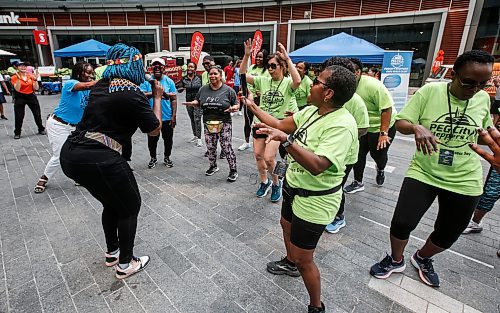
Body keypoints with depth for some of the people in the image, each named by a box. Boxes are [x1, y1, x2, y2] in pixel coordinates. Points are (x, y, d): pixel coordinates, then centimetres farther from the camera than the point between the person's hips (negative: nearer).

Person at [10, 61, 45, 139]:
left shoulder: (31, 76, 3)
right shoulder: (15, 77, -5)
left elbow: (36, 88, -1)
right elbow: (17, 89, -16)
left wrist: (35, 79, -11)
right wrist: (18, 78, -22)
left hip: (31, 96, 3)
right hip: (20, 98, -2)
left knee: (37, 114, 10)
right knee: (19, 116, 0)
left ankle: (41, 129, 26)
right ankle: (17, 133, 12)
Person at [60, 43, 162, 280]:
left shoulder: (100, 86, 12)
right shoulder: (133, 94, -11)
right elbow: (155, 129, -1)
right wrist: (157, 98, 8)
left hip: (70, 153, 8)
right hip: (98, 159, -8)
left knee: (112, 203, 26)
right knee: (130, 207, 13)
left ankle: (112, 252, 42)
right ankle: (125, 264, 25)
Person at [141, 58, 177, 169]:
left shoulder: (169, 81, 0)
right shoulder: (146, 81, -1)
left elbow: (174, 99, -1)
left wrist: (174, 115, -6)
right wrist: (153, 93, -27)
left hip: (167, 117, 0)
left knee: (168, 139, 12)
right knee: (152, 140, 13)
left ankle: (167, 157, 33)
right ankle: (153, 158, 34)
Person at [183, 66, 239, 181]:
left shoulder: (228, 90, -2)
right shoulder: (203, 89, 7)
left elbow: (237, 104, 3)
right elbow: (197, 102, 16)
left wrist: (234, 108, -20)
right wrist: (191, 103, -6)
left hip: (224, 124, -3)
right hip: (208, 124, 4)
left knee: (227, 147, -6)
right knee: (210, 148, 11)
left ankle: (233, 170, 8)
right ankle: (213, 166, 33)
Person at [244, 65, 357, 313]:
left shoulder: (342, 125, -29)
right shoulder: (312, 111, -2)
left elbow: (317, 166, -39)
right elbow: (280, 124, 6)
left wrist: (285, 139, -47)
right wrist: (252, 106, 9)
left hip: (314, 201, -9)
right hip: (294, 186, 10)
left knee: (303, 259, 3)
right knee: (286, 226, 32)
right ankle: (290, 263, 62)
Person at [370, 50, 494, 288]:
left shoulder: (483, 98, 0)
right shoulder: (429, 91, -11)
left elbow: (485, 131, 17)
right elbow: (400, 123, -14)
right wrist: (417, 127, -33)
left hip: (464, 180, 4)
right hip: (423, 172, -3)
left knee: (447, 235, 15)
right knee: (402, 223, -10)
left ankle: (422, 258, 47)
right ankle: (396, 260, 23)